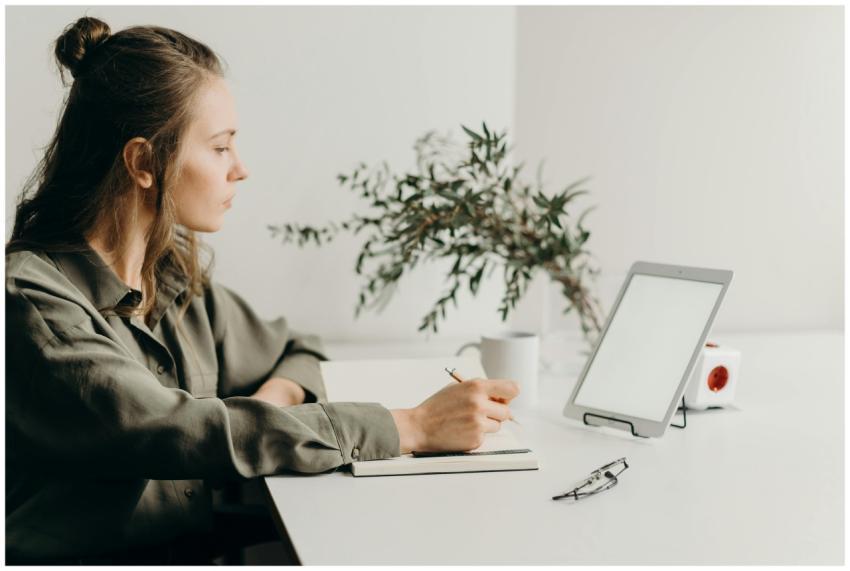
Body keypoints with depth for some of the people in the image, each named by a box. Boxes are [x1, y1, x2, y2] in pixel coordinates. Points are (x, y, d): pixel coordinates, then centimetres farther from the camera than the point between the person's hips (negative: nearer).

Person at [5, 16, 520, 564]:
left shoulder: (174, 274, 7)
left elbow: (298, 352, 20)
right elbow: (187, 434, -24)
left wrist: (276, 396, -5)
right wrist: (412, 427, -22)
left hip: (198, 546, 6)